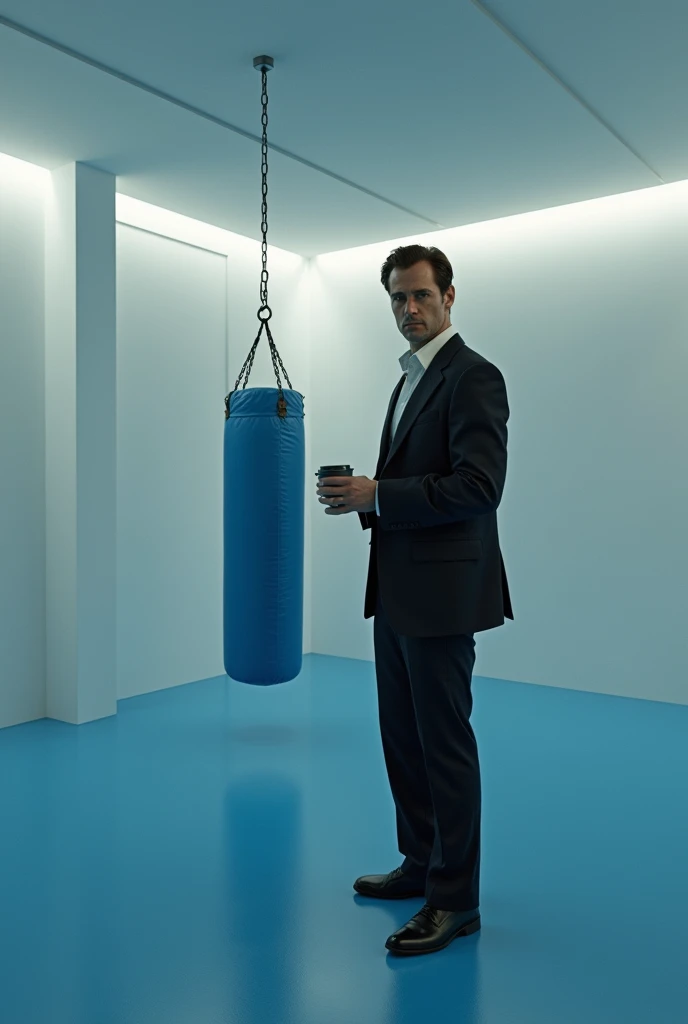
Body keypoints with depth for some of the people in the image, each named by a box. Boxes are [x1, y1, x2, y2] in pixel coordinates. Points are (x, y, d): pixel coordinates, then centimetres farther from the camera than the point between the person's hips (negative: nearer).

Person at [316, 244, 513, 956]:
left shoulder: (472, 376, -11)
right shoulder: (411, 379, 19)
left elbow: (478, 486, -21)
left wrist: (378, 495, -19)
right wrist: (365, 493, 4)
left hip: (441, 591, -9)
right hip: (397, 590, 10)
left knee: (444, 742, 0)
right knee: (402, 735, 17)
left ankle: (454, 899, 15)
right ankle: (422, 865, 33)